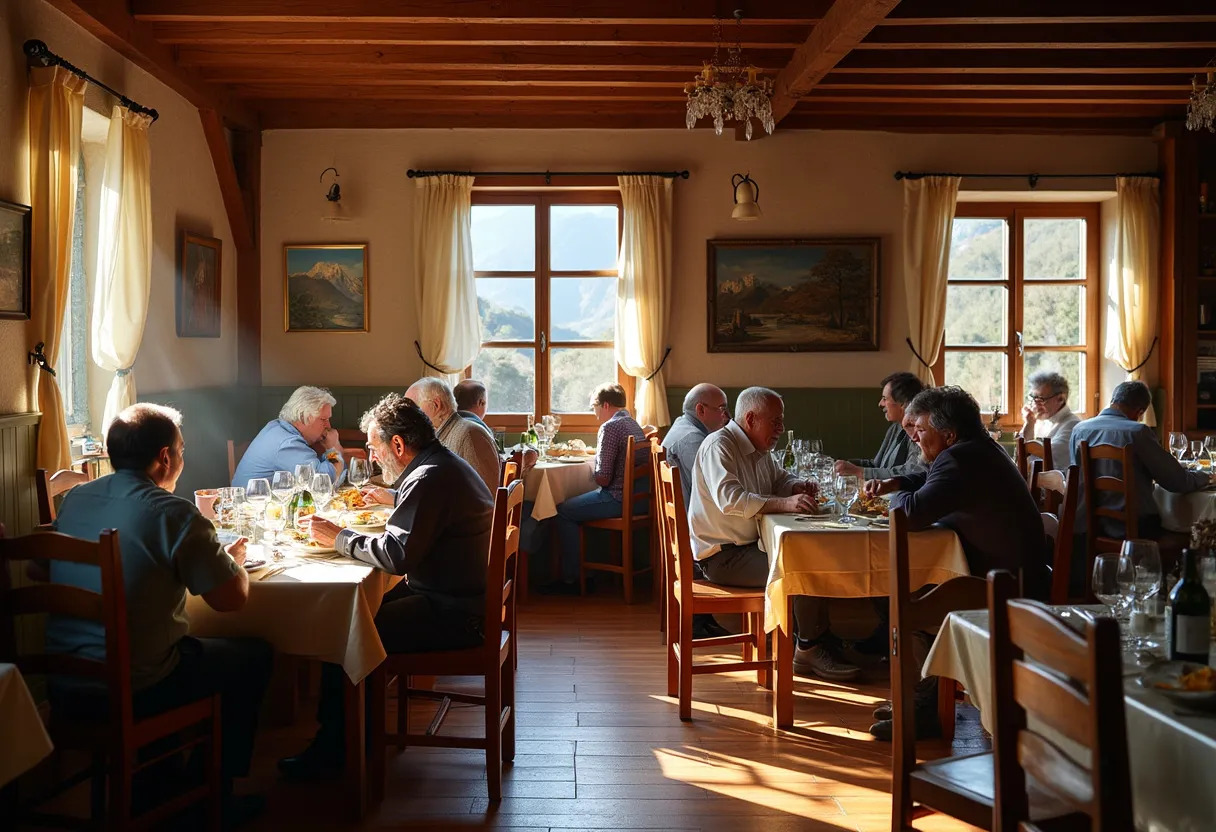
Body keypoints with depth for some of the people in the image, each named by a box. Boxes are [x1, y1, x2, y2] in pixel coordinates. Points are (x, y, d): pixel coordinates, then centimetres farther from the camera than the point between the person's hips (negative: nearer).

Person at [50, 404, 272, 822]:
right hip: (131, 692, -7)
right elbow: (231, 598, -13)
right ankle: (218, 796, 26)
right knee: (254, 655, 16)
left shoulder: (73, 499, 3)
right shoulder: (173, 513, -18)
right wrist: (235, 558, 8)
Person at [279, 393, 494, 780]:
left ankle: (330, 754, 3)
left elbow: (396, 554, -26)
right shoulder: (446, 464, 14)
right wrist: (388, 498, 31)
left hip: (454, 615, -11)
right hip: (465, 598, 11)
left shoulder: (429, 479, -19)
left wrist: (337, 537, -14)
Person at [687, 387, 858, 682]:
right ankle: (810, 649, -5)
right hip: (722, 555, -10)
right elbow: (729, 498, -30)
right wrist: (785, 503, -35)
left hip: (748, 546, 10)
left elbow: (779, 478, 29)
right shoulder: (719, 446, -16)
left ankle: (822, 640, 6)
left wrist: (797, 486, 4)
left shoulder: (759, 450, 14)